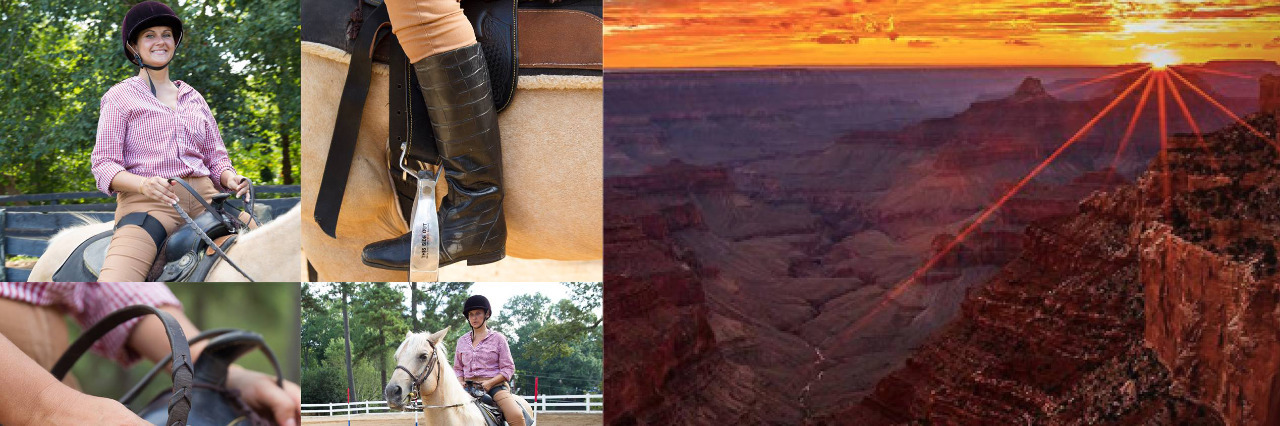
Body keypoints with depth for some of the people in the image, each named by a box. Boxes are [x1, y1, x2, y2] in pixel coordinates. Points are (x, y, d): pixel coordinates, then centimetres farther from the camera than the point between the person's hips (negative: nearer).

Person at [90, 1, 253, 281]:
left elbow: (216, 157, 23)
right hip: (146, 200, -4)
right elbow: (104, 166, 2)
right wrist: (143, 184, -19)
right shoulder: (120, 97, 10)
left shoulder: (193, 98, 23)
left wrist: (231, 179, -2)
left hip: (204, 197, 5)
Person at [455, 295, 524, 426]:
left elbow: (508, 368, 2)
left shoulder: (498, 338, 6)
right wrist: (460, 382, -1)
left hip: (495, 385, -3)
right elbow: (458, 368, 21)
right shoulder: (462, 341, 15)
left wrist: (490, 383, -13)